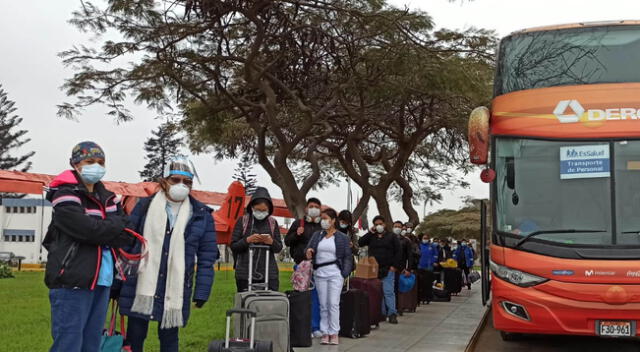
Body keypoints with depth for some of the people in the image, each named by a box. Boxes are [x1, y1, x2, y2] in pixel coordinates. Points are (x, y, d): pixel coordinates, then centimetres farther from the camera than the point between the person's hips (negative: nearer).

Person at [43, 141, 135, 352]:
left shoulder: (106, 198, 16)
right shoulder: (66, 196, -7)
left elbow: (127, 235, 8)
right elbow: (90, 229, -21)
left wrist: (104, 228, -9)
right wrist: (114, 226, -4)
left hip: (102, 280, 8)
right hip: (73, 281, -7)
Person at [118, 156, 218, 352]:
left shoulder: (201, 215, 2)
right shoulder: (145, 206, 2)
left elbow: (207, 257, 2)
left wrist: (201, 292, -4)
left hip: (175, 292, 0)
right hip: (140, 287, 0)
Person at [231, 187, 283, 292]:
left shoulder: (273, 222, 8)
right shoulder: (243, 221, 3)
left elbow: (279, 248, 10)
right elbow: (233, 246, 2)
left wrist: (271, 242, -11)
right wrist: (248, 240, -15)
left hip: (269, 274, 1)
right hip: (245, 274, -1)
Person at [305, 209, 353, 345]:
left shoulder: (343, 238, 4)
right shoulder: (317, 235, 13)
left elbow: (347, 257, 3)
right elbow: (309, 249, 15)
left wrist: (344, 274, -5)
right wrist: (309, 252, -9)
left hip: (335, 273, -3)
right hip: (319, 273, 3)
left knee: (333, 304, -7)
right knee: (323, 305, 5)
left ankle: (334, 334, -1)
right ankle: (325, 333, 10)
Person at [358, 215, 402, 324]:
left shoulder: (392, 236, 6)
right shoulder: (371, 237, 14)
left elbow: (397, 252, 2)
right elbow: (360, 243, -1)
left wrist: (394, 266, -7)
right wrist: (370, 233, -4)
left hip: (388, 270, -3)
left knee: (388, 292, -9)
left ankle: (392, 314, -8)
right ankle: (381, 313, 10)